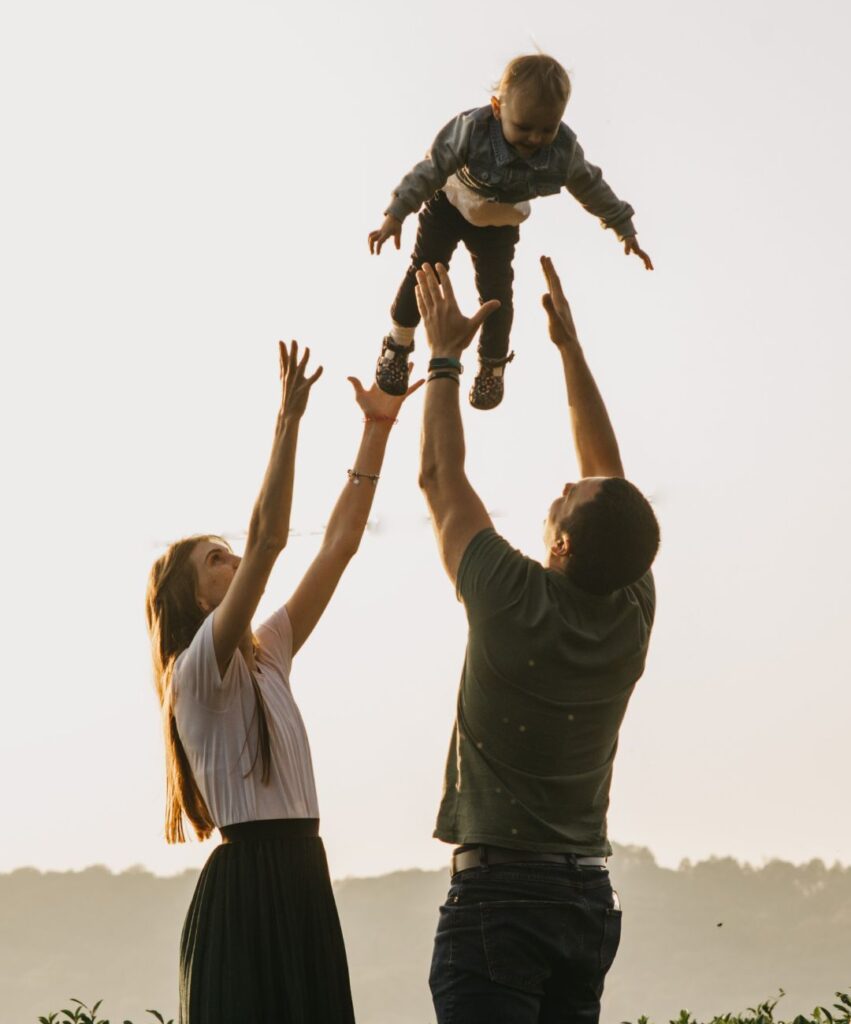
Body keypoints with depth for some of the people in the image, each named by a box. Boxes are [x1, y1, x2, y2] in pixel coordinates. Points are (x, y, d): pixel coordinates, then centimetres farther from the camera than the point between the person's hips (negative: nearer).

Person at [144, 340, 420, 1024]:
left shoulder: (266, 654, 17)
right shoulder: (198, 667, -6)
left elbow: (338, 545, 14)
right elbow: (268, 539, -18)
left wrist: (378, 429, 10)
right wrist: (288, 422, -20)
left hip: (302, 878, 8)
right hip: (246, 883, -8)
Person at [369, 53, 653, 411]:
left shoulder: (564, 149, -29)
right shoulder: (471, 130, -39)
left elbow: (593, 190, -11)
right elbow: (431, 170, -33)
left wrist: (625, 230, 0)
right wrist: (395, 216, -38)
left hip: (499, 224, 2)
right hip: (450, 205, -2)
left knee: (497, 292, 0)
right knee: (424, 273, -1)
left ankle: (493, 364, 26)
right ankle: (398, 345, 23)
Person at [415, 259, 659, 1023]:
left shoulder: (516, 607, -14)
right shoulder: (632, 616, 0)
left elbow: (440, 478, -2)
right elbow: (608, 471, 12)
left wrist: (444, 356, 8)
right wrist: (570, 345, 16)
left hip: (498, 892, -6)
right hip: (590, 897, 6)